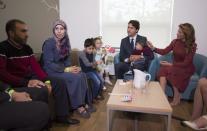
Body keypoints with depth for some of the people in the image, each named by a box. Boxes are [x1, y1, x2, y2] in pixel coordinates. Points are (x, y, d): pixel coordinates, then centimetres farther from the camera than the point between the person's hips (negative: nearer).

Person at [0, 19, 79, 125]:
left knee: (59, 82, 0)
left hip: (31, 78, 8)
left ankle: (62, 116, 7)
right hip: (16, 85, -8)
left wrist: (47, 81, -10)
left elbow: (36, 67, 6)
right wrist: (27, 82, -29)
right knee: (42, 90, -32)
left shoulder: (27, 48, 10)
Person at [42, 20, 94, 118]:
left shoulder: (65, 42, 6)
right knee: (76, 77, -25)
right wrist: (66, 70, -23)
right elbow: (48, 64, -19)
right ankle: (77, 106, -11)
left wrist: (70, 68, -10)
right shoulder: (49, 43, -14)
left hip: (62, 69, 7)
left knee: (82, 75, -17)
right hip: (51, 72, -6)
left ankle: (83, 102, -9)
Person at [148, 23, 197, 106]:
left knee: (170, 70, -34)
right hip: (175, 66, 4)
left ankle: (177, 98, -18)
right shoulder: (175, 41, 0)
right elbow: (164, 52, 2)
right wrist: (153, 48, -13)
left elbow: (186, 63, -17)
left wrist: (171, 64, -24)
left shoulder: (192, 46, -12)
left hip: (186, 68, -4)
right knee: (163, 69, -28)